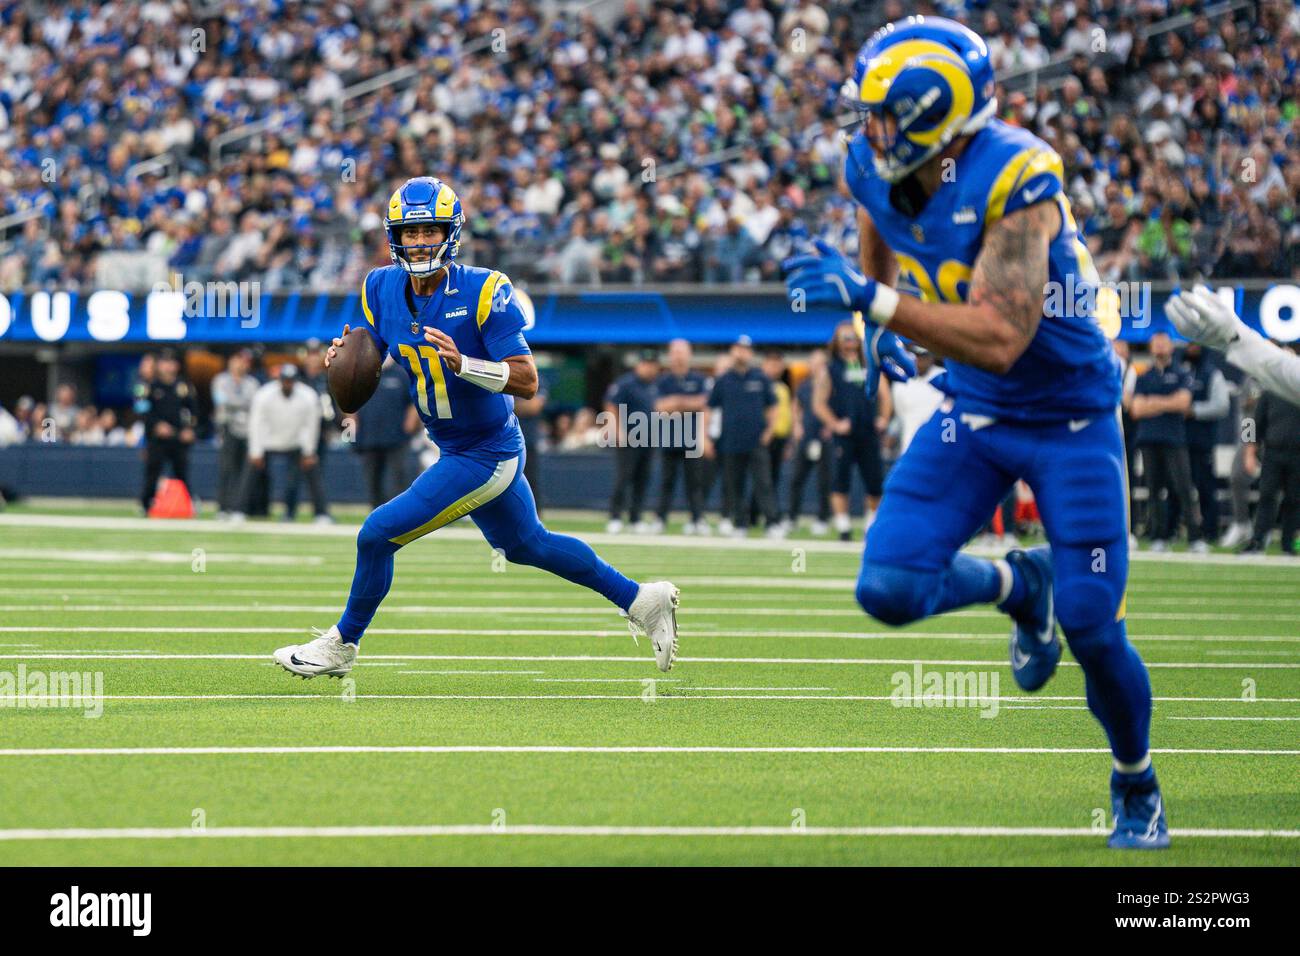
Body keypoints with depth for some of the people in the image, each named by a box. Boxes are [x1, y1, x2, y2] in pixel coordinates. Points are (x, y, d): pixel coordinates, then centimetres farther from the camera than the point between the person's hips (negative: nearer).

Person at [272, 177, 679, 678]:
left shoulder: (482, 292, -23)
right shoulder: (382, 288, -4)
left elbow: (527, 381, -24)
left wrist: (461, 363, -39)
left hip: (485, 457, -8)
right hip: (456, 451, 8)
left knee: (379, 533, -8)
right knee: (528, 544, 24)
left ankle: (341, 645, 12)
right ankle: (641, 599, 38)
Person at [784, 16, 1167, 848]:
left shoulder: (1015, 181, -31)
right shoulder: (875, 169, -10)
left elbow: (1000, 338, -37)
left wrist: (874, 302, -42)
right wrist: (876, 323, 1)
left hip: (1071, 420, -5)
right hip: (973, 414, 5)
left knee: (1092, 631, -3)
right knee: (889, 590, -12)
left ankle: (1137, 789, 26)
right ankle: (1018, 587, 22)